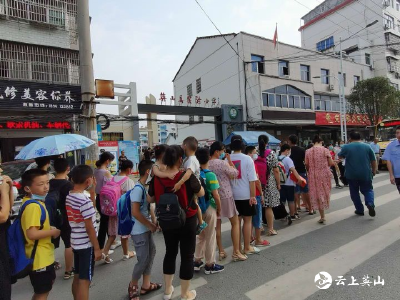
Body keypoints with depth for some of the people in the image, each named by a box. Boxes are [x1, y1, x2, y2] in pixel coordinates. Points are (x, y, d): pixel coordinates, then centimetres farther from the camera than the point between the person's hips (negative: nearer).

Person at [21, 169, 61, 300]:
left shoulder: (36, 202, 6)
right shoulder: (33, 206, -27)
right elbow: (32, 234, -32)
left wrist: (49, 229, 3)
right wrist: (53, 231, -19)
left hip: (44, 254, 10)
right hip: (39, 257, -10)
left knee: (49, 282, 28)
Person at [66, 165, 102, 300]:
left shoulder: (69, 197, 3)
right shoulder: (85, 201, -24)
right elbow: (89, 228, -20)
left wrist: (92, 191, 7)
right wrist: (97, 248, -11)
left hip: (76, 243, 8)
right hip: (86, 245, -8)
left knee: (77, 277, 20)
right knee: (84, 281, 4)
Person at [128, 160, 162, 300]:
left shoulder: (144, 187, 5)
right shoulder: (138, 189, -23)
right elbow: (135, 212, -27)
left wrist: (152, 222, 4)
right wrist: (150, 225, -17)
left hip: (146, 229, 9)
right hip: (140, 231, -9)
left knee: (151, 253, 16)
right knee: (143, 259, 3)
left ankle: (146, 285, 31)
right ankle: (133, 286, 27)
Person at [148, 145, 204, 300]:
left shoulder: (157, 178, -10)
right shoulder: (187, 177, -21)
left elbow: (151, 199, 5)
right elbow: (201, 193, -5)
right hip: (187, 221, -4)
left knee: (170, 252, 22)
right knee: (187, 255, 13)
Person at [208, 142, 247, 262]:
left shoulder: (206, 164, 0)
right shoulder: (222, 163, -17)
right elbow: (235, 174, -7)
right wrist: (229, 160, 0)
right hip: (225, 196, -6)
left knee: (217, 224, 12)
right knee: (235, 223, 9)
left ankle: (221, 252, 22)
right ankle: (236, 252, 14)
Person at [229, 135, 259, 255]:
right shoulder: (247, 159, -11)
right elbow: (252, 180, -13)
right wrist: (253, 196, -7)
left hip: (232, 195, 4)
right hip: (245, 195, -3)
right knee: (247, 220, 9)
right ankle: (247, 248, 19)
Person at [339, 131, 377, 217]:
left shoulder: (346, 147, -4)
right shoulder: (367, 146, 1)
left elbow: (340, 156, 14)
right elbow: (374, 161, 4)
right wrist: (374, 171, 17)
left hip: (351, 174, -1)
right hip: (365, 174, 1)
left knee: (354, 192, 13)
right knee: (368, 190, 15)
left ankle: (360, 210, 18)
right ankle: (370, 204, -10)